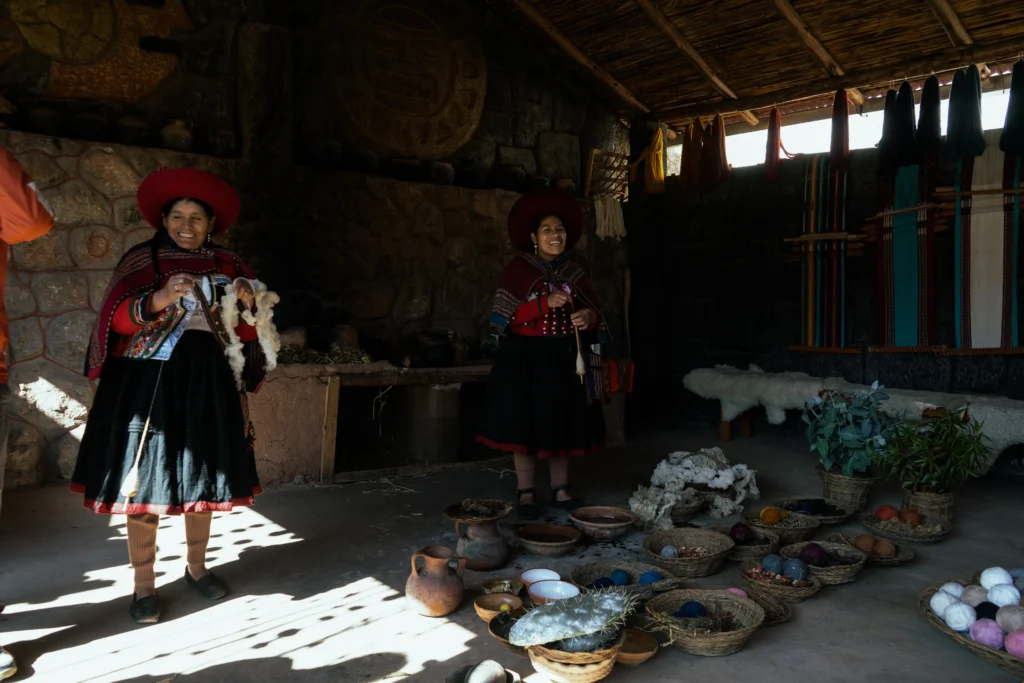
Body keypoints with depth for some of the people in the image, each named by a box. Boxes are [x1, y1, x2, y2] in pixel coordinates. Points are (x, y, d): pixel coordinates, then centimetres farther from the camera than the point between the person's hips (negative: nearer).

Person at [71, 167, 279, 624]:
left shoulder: (225, 264, 9)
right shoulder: (140, 260, 0)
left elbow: (245, 329, 7)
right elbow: (116, 320, -11)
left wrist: (249, 304, -14)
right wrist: (159, 299, -26)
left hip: (207, 381, 3)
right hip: (149, 380, -3)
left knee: (202, 477, 9)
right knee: (145, 481, -2)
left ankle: (196, 567, 26)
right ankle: (144, 585, 10)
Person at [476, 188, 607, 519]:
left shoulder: (573, 272, 10)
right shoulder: (518, 268, -3)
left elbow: (592, 311, 13)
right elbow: (505, 315, -12)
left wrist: (588, 316, -12)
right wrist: (546, 303, -22)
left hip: (565, 358, 4)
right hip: (527, 357, -4)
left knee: (564, 424, 6)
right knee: (527, 424, -2)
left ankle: (560, 489, 18)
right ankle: (526, 493, 8)